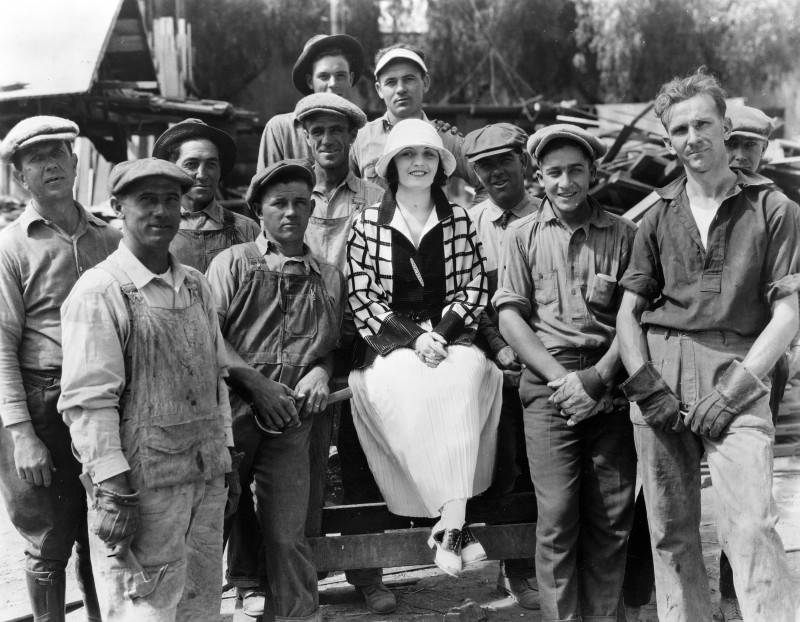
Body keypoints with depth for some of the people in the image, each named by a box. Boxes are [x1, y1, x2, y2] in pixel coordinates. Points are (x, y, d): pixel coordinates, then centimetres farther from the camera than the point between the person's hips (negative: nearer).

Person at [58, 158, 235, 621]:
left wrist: (226, 458, 15)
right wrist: (113, 491, -17)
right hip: (142, 483, -7)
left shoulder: (196, 286, 13)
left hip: (207, 478, 7)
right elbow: (87, 402, -14)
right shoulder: (99, 292, -10)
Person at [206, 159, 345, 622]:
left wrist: (320, 372, 0)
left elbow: (333, 345, 22)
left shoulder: (330, 278, 16)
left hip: (292, 420, 1)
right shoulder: (233, 262, 6)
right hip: (232, 410, -1)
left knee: (288, 535, 0)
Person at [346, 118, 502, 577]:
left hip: (450, 336, 1)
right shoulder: (367, 225, 7)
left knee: (466, 375, -34)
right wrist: (413, 338, -12)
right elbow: (362, 299, 1)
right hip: (389, 344, -1)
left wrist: (440, 334, -10)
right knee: (410, 389, -34)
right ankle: (457, 526, -31)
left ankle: (448, 525, -35)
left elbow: (475, 289, 7)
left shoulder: (460, 222, 12)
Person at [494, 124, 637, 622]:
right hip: (548, 382, -1)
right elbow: (511, 317, 3)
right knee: (557, 517, -6)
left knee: (613, 518, 1)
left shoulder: (622, 233, 8)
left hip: (610, 382, 1)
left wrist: (598, 377, -10)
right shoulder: (525, 235, 9)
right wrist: (563, 377, -8)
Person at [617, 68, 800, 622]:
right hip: (659, 372, 3)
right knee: (670, 530, 6)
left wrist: (733, 392, -9)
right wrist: (645, 384, -2)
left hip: (736, 373, -3)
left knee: (751, 526, -15)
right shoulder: (659, 216, 14)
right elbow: (629, 309, 14)